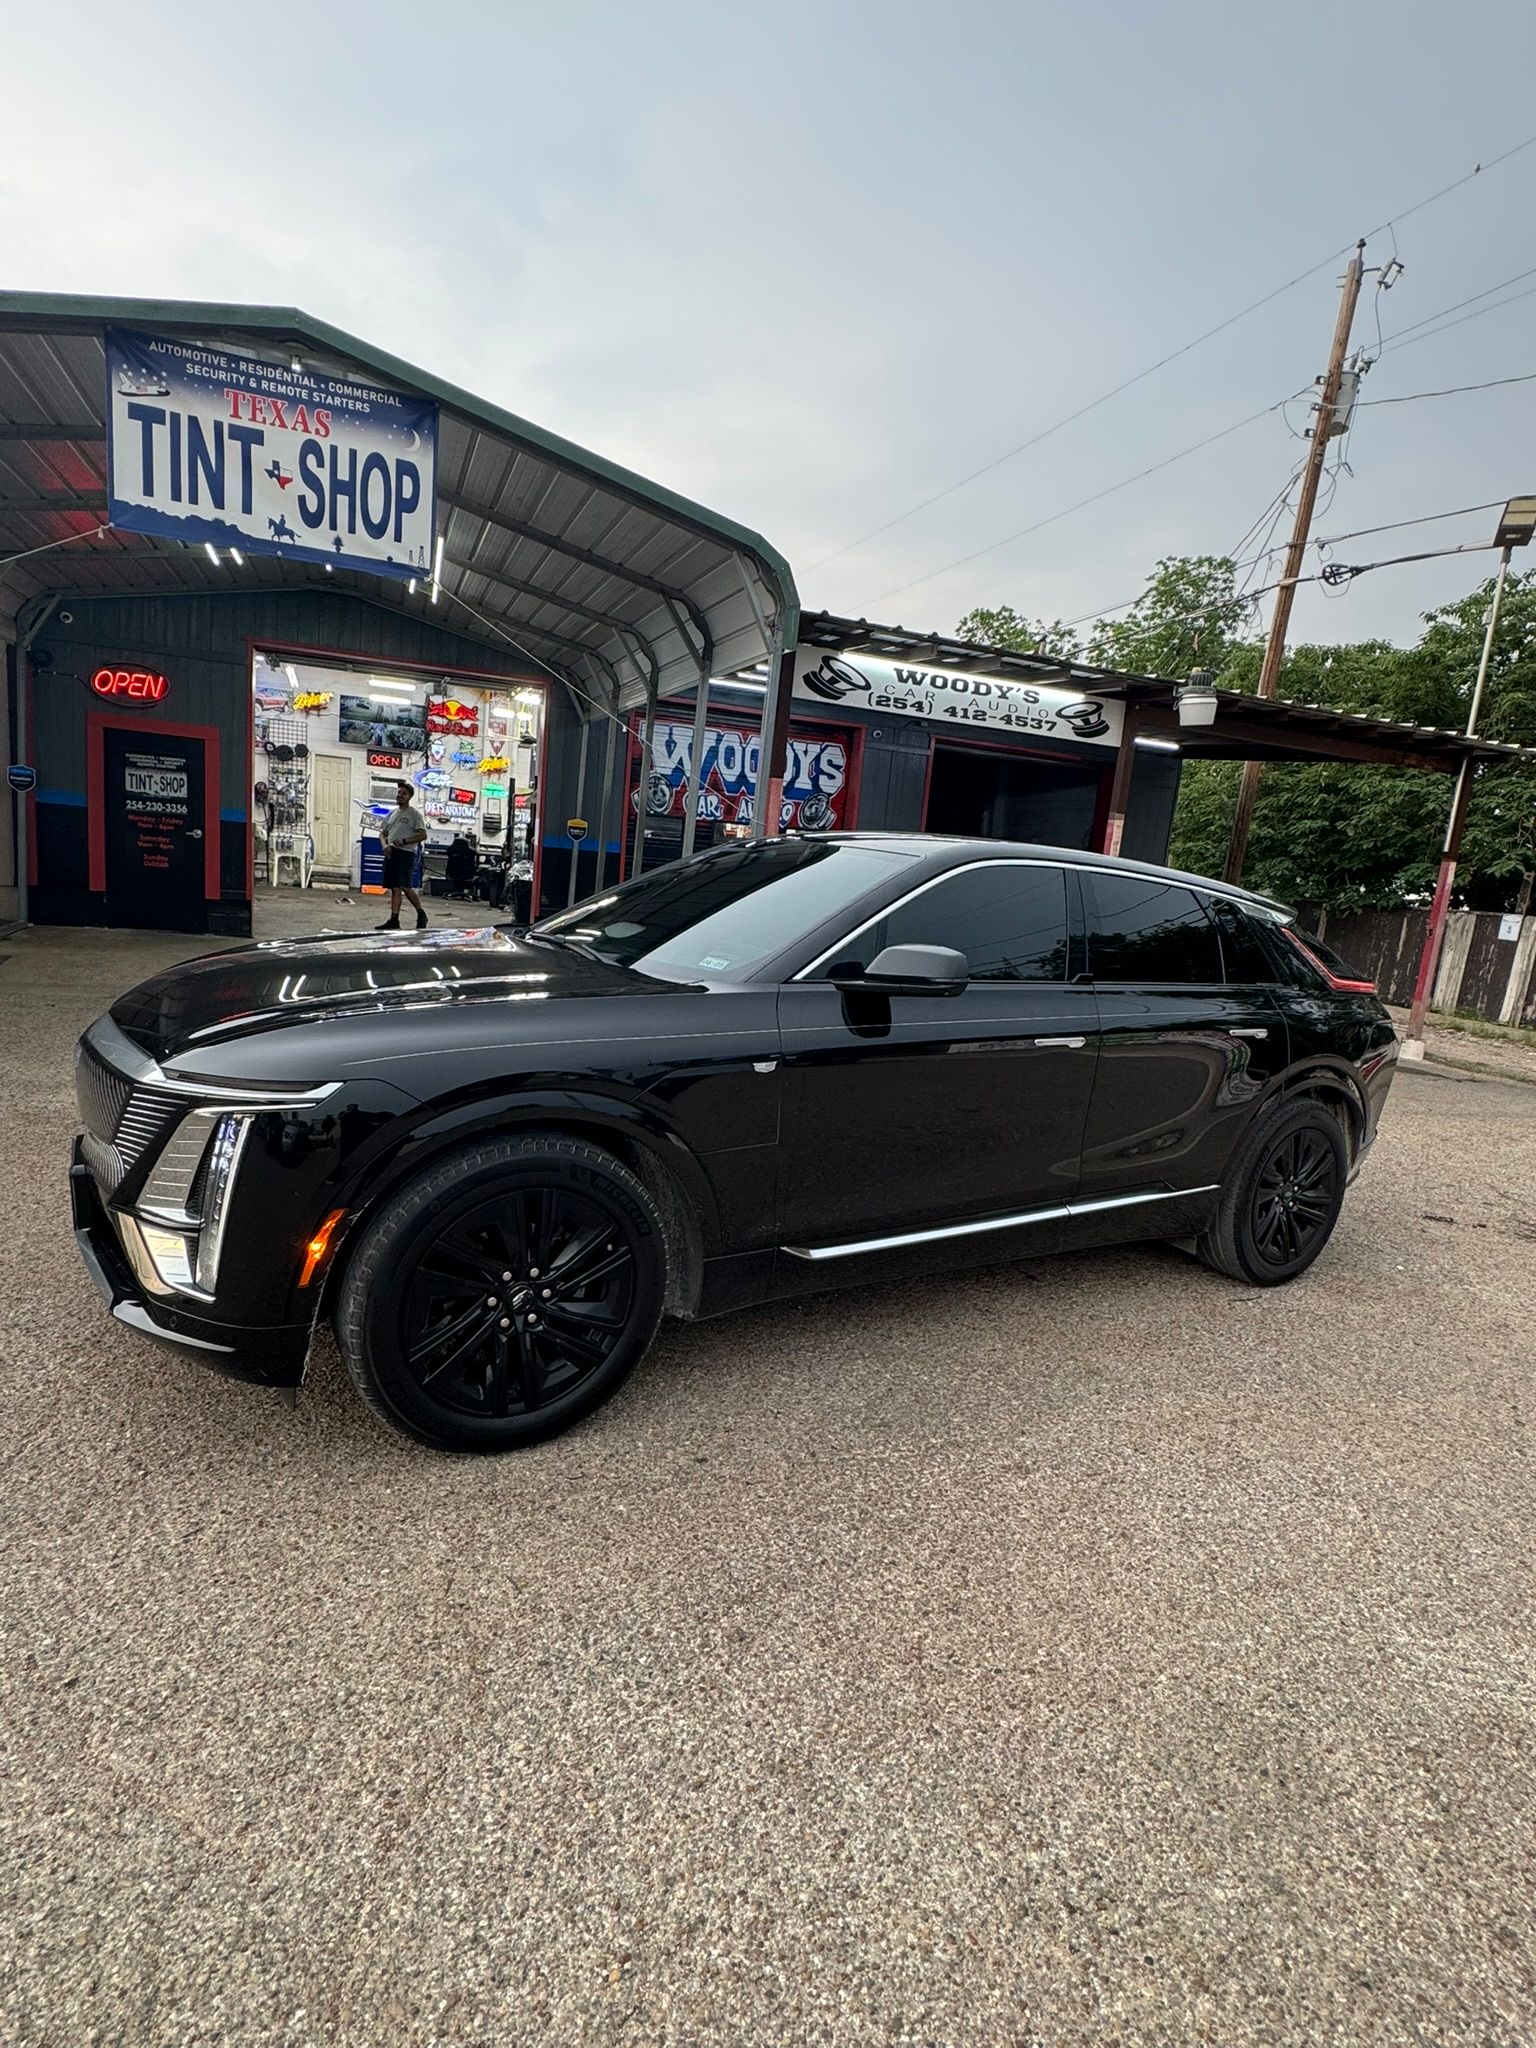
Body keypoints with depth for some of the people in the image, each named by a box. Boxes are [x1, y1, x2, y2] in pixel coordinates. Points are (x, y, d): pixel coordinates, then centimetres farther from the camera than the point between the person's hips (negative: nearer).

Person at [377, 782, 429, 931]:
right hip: (391, 853, 7)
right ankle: (394, 920, 4)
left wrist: (404, 841, -19)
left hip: (406, 853, -7)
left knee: (405, 887, -15)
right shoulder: (392, 813, 18)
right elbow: (382, 833, 21)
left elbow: (423, 835, -11)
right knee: (395, 888, 5)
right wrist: (385, 845, 0)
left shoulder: (414, 814, -2)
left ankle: (421, 914, 3)